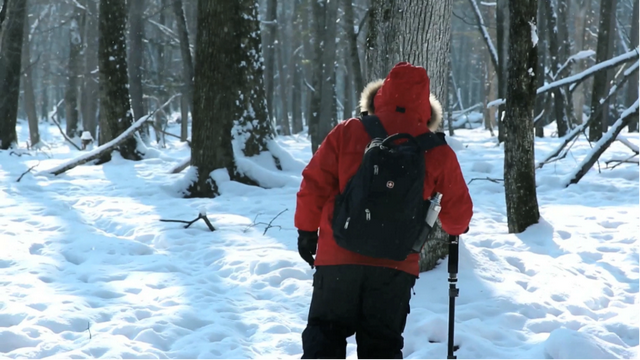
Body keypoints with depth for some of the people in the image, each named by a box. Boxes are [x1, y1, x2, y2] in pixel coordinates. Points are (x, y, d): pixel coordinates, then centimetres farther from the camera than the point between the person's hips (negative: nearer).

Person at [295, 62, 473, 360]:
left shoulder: (347, 133, -1)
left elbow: (314, 182, -1)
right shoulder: (437, 152, 1)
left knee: (324, 335, 12)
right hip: (396, 265, 1)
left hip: (338, 257, 0)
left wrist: (307, 229, 13)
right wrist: (455, 227, 34)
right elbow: (458, 212, 10)